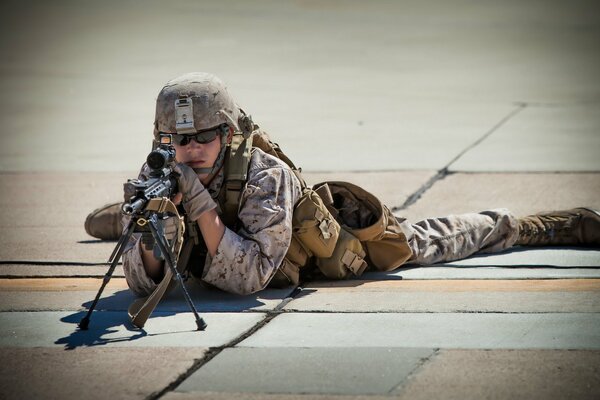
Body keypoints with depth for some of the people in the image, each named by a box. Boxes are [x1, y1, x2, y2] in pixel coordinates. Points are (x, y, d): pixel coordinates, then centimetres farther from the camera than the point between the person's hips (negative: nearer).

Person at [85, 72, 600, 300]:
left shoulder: (265, 176, -45)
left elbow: (251, 276, -50)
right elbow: (141, 279, -30)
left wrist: (201, 205, -58)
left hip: (332, 247, -4)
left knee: (434, 243, 16)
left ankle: (535, 224, 39)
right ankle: (119, 217, 71)